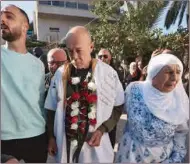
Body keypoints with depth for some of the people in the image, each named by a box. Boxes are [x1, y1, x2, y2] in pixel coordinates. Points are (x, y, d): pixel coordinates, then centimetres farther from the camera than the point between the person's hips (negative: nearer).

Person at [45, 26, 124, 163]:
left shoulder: (108, 73, -11)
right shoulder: (61, 73, -6)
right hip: (65, 144, 2)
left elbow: (118, 106, -3)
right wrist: (52, 137, 5)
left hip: (96, 144, -1)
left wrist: (102, 130, -13)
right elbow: (52, 109, 2)